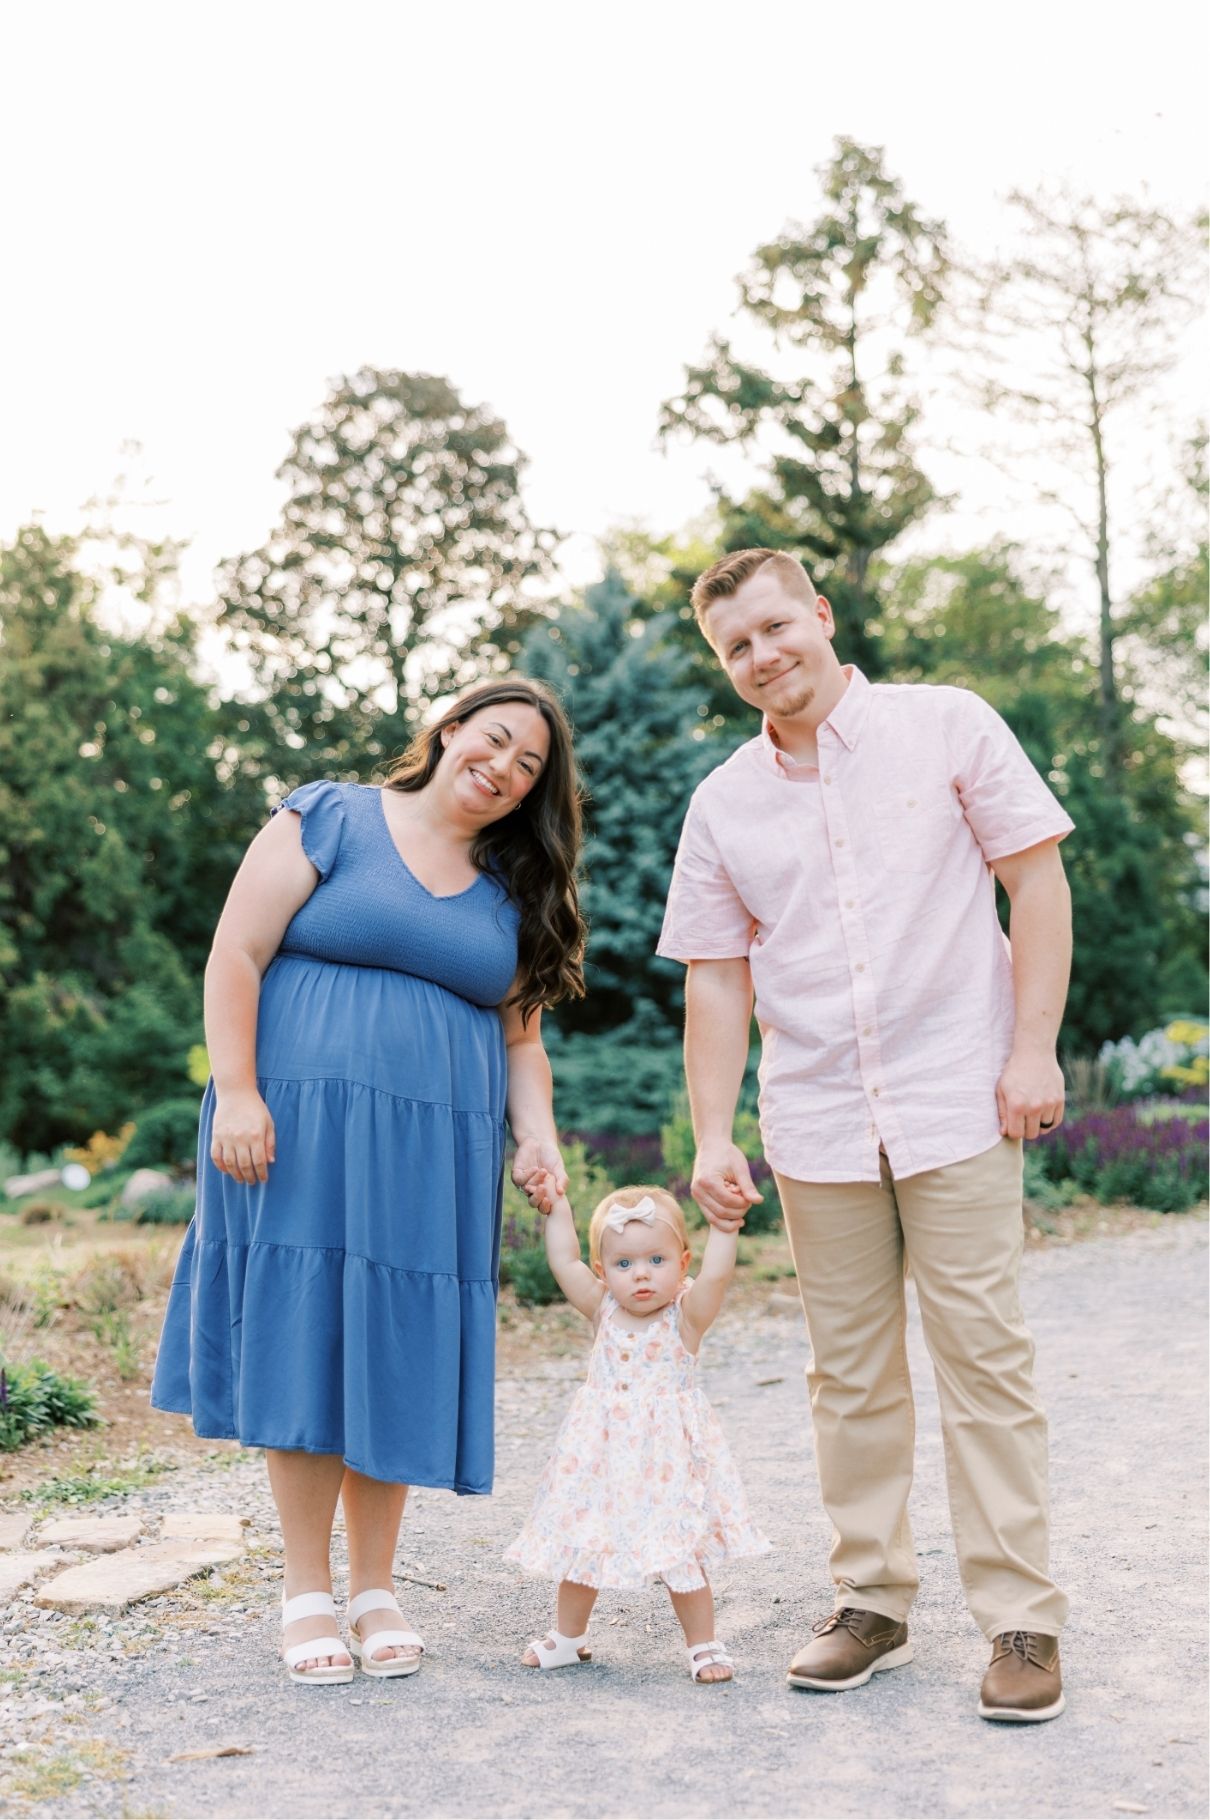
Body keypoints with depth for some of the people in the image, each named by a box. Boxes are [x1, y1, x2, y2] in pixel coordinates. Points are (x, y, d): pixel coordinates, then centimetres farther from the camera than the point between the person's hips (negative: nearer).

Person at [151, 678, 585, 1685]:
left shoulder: (514, 893, 16)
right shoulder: (328, 820, 2)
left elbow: (520, 1038, 19)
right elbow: (236, 956, -4)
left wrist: (539, 1137, 2)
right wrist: (236, 1092, -13)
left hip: (437, 1158, 4)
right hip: (303, 1133, -4)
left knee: (401, 1359, 5)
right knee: (307, 1346, 0)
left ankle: (374, 1588, 19)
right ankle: (307, 1591, 13)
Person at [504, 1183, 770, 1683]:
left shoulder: (685, 1316, -9)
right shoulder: (604, 1312, 0)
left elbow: (716, 1274, -25)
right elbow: (564, 1261, -3)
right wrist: (557, 1202, -2)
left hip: (667, 1458, -4)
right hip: (602, 1454, 4)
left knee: (680, 1555, 0)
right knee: (579, 1546, 13)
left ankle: (703, 1645, 17)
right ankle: (568, 1636, 33)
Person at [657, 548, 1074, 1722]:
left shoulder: (947, 727, 0)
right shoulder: (722, 806, 8)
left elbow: (1037, 880, -1)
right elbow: (716, 978, 8)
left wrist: (1034, 1050, -8)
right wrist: (712, 1138, 2)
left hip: (956, 1100, -3)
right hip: (816, 1122, 3)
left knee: (983, 1357, -2)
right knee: (849, 1371, 9)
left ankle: (1021, 1619, 7)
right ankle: (872, 1602, 22)